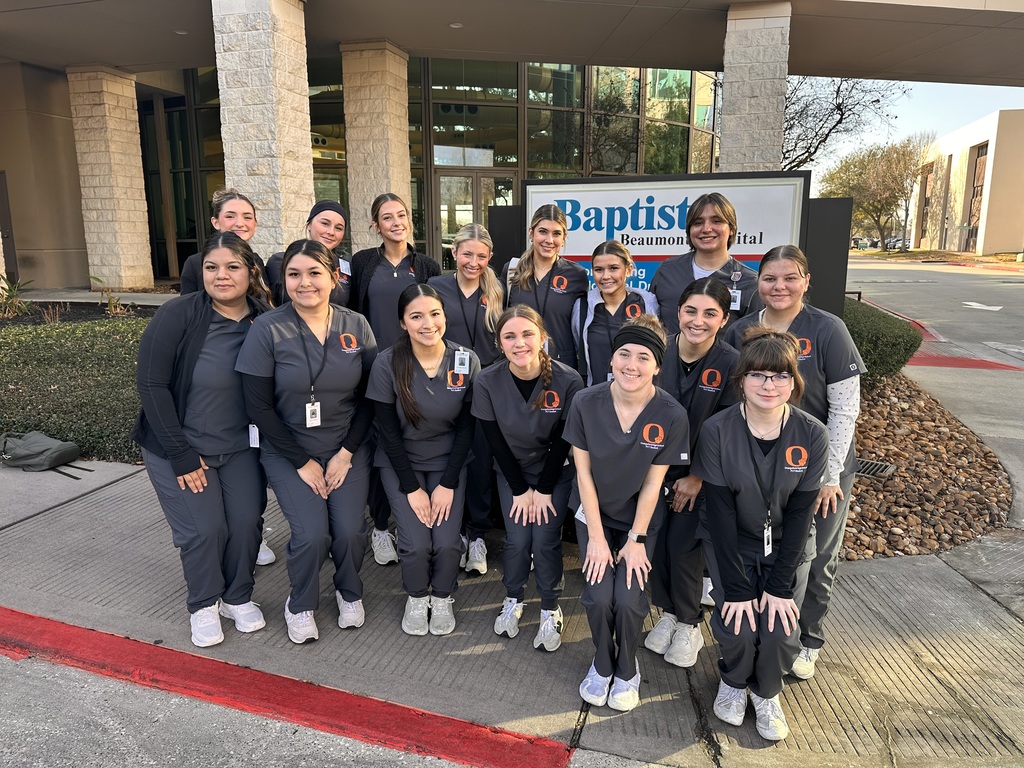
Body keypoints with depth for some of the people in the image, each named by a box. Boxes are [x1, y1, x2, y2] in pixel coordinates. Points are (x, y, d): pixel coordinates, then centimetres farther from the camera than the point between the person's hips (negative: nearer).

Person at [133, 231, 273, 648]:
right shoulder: (178, 315, -17)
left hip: (240, 446, 3)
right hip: (180, 447, -2)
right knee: (205, 528, -5)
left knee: (247, 521, -2)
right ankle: (204, 605, 23)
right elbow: (151, 384, -16)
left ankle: (238, 597, 24)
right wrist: (181, 454, -16)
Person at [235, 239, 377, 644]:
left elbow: (370, 396, 1)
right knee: (312, 533, -15)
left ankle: (349, 592, 23)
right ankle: (300, 604, 18)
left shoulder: (356, 326, -2)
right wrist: (303, 462, -10)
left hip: (347, 448, 2)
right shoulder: (268, 329, -10)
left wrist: (346, 452, -7)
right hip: (288, 450, -2)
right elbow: (259, 406, -10)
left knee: (350, 530, -12)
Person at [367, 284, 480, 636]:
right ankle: (417, 597, 21)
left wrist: (448, 484, -9)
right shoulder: (387, 364, -17)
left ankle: (443, 597, 21)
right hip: (400, 462, -1)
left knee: (447, 542, -13)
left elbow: (466, 428, -6)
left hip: (448, 461, 1)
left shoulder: (466, 361, -13)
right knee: (417, 544, -14)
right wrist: (412, 488, -12)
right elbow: (388, 432, -11)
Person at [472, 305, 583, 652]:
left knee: (545, 540, -7)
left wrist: (544, 490, -10)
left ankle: (550, 610, 18)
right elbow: (496, 441, -12)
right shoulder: (487, 382, -21)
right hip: (512, 471, 1)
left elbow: (562, 441, -15)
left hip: (556, 471, -1)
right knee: (517, 539, -5)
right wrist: (520, 490, -8)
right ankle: (513, 600, 25)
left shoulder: (568, 381, -25)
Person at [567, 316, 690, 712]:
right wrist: (596, 538, -11)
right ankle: (602, 664, 20)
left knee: (629, 598, -14)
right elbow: (583, 472, -11)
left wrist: (636, 540, -9)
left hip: (641, 517, 0)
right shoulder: (586, 403, -18)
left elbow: (652, 482, -11)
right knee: (598, 596, -13)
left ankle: (627, 670, 19)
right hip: (594, 514, 1)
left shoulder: (671, 415, -19)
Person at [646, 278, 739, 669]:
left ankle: (689, 624, 24)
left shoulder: (731, 364, -16)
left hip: (701, 474, -2)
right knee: (655, 542, 5)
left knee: (683, 546, -1)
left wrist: (696, 478, -11)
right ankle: (667, 612, 31)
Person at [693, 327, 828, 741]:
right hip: (733, 544, -1)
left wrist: (779, 587, -13)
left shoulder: (812, 436, -15)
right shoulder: (716, 431, -19)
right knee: (737, 627, -15)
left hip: (788, 546, 1)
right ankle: (734, 681, 21)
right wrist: (736, 589, -17)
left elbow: (799, 515, -11)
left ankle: (766, 693, 22)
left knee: (780, 633, -13)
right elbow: (721, 514, -17)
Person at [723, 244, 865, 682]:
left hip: (819, 469, -2)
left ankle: (807, 642, 35)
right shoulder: (741, 332, -2)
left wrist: (830, 474, -13)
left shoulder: (827, 330, -12)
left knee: (816, 559, 13)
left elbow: (845, 407, -12)